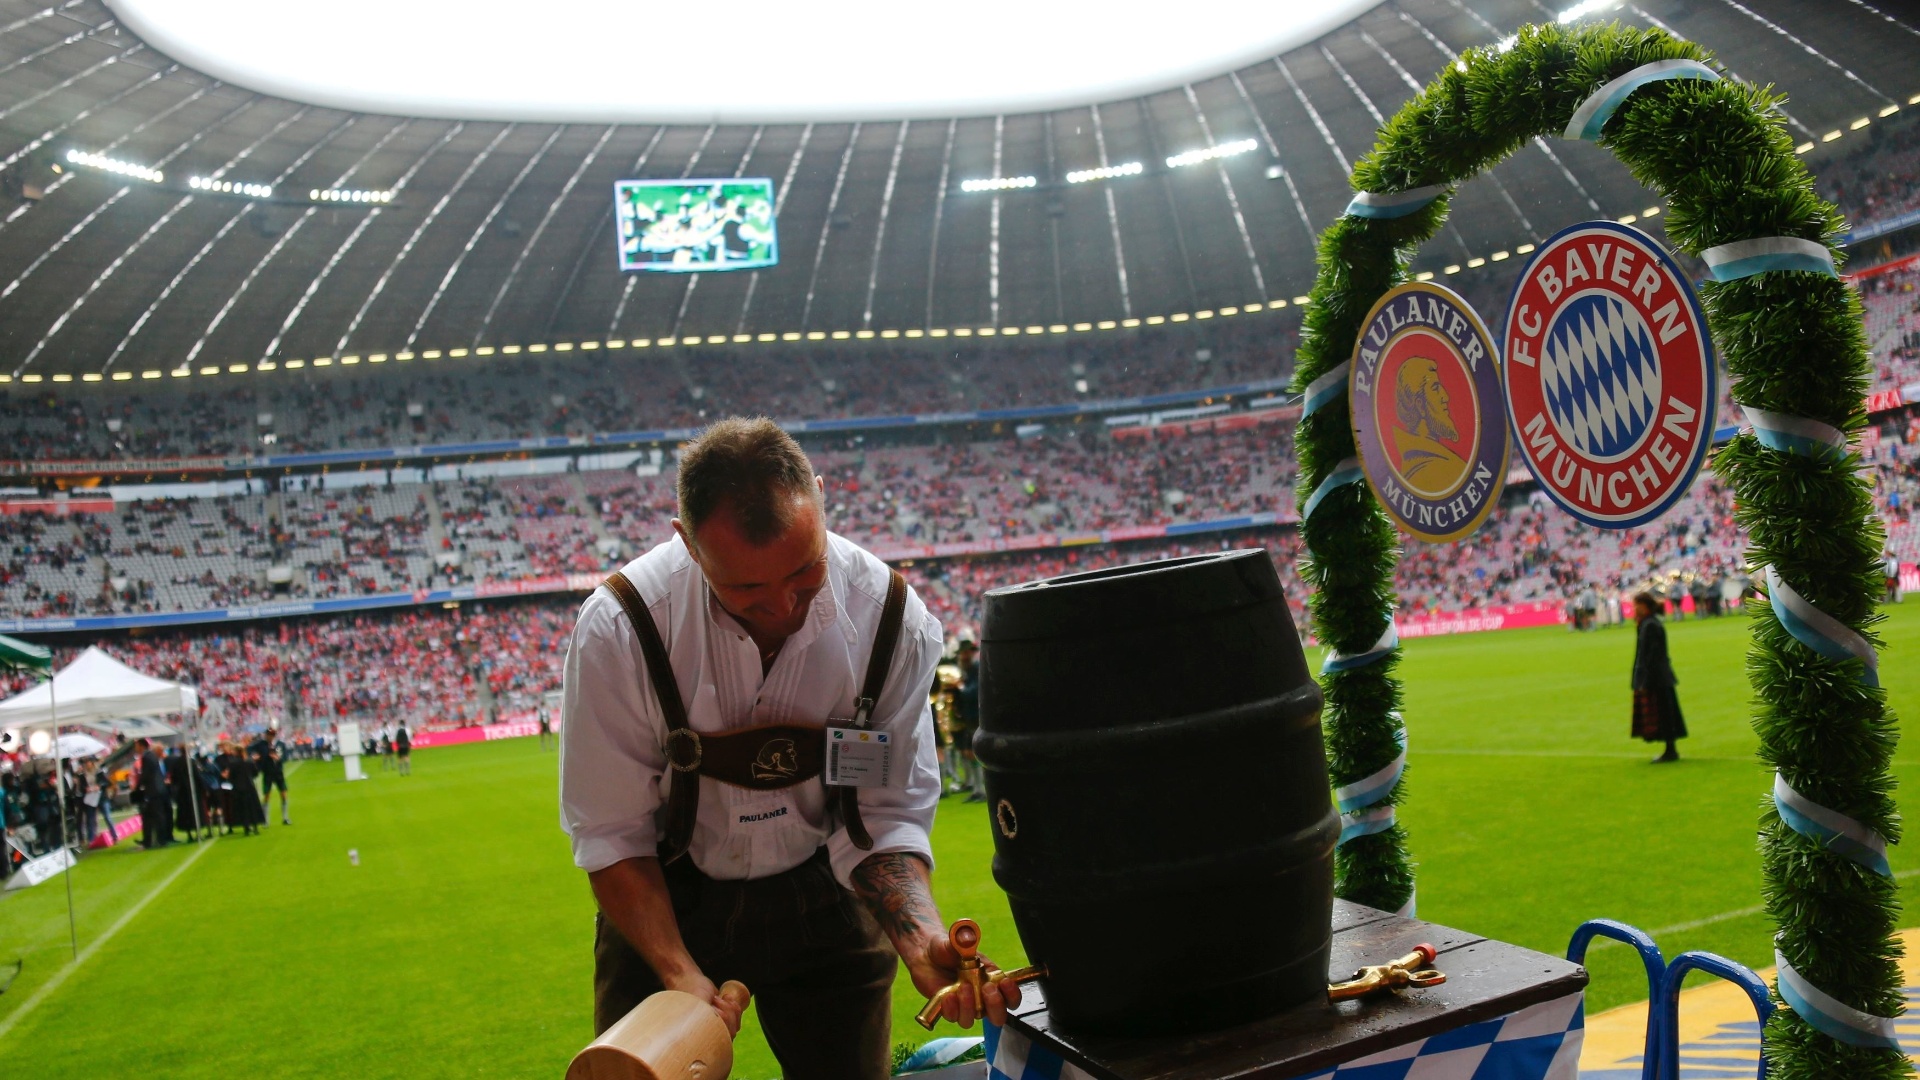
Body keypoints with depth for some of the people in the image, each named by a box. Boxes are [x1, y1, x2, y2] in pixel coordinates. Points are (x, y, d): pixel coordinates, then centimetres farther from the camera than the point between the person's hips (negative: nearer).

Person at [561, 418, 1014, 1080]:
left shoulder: (892, 619, -20)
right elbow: (610, 834, -16)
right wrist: (680, 974, -26)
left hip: (821, 890, 1)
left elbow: (888, 819, -14)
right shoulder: (619, 628, -25)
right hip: (664, 900, -1)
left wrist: (923, 939, -30)